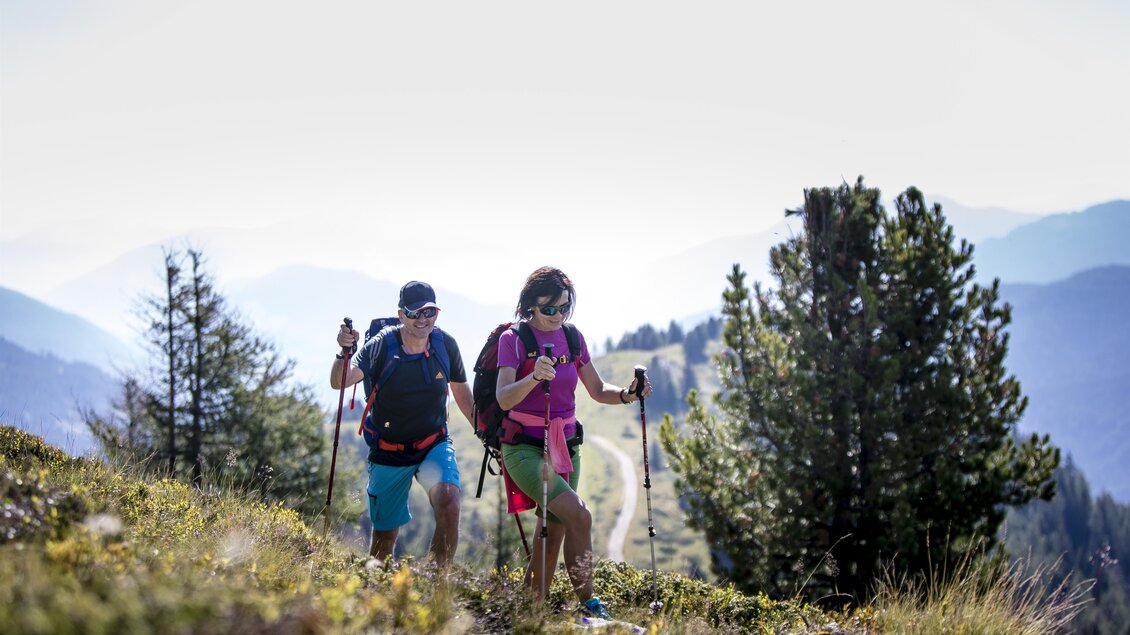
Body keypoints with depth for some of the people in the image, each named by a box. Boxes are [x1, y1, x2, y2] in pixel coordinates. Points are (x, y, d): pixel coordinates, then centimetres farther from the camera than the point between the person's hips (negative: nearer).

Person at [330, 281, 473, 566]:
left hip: (434, 444, 1)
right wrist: (344, 353, -48)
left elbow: (461, 390, 11)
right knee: (384, 534, 8)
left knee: (449, 504, -26)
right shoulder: (382, 345, -16)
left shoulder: (445, 344, -7)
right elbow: (339, 382, -29)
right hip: (389, 453, -1)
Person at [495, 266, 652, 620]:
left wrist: (627, 395, -10)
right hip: (525, 447, -6)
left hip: (565, 445, 6)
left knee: (553, 529, 10)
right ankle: (587, 605, -14)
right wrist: (534, 378, -40)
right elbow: (503, 399, -21)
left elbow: (597, 391, 10)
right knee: (579, 516, -22)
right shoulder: (513, 339, -10)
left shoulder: (572, 338, 6)